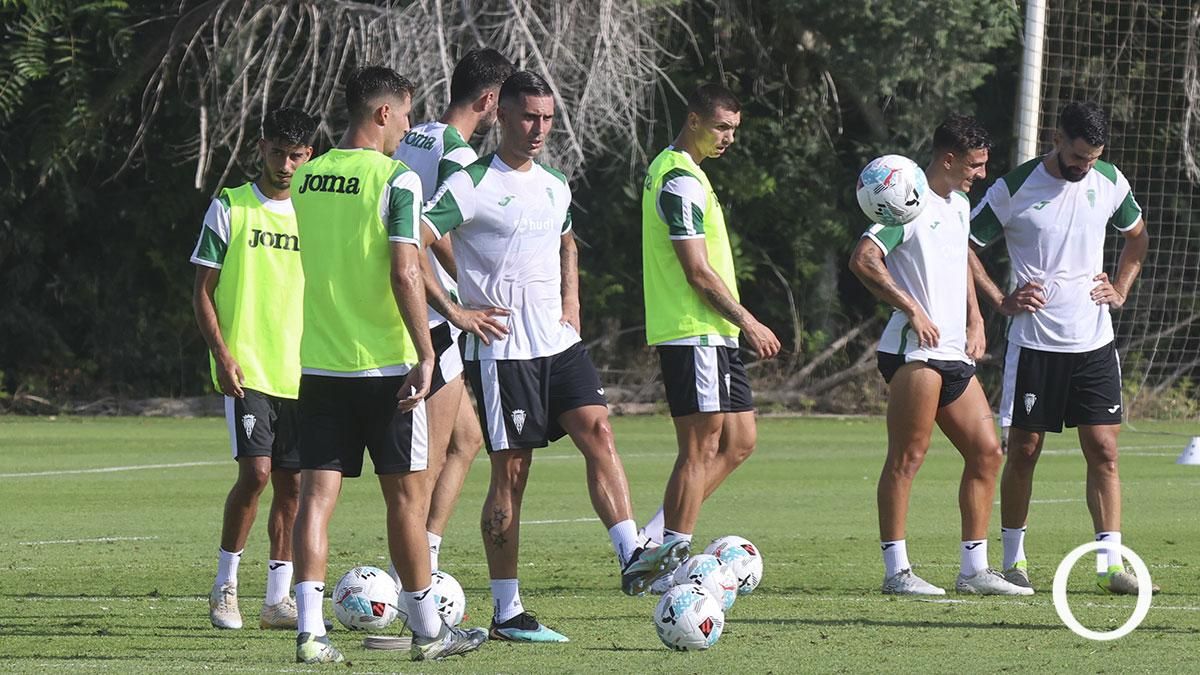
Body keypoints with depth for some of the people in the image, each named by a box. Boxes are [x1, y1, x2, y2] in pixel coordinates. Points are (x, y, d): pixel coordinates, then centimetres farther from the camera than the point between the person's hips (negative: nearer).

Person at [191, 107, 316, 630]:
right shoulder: (230, 208, 0)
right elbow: (202, 291, 0)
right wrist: (221, 353, -11)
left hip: (300, 371, 4)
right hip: (246, 368, -4)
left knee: (292, 483, 4)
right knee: (256, 472, -15)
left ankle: (279, 598, 10)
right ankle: (224, 587, -2)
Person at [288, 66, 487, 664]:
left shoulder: (307, 179, 8)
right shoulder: (396, 178, -11)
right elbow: (404, 272, -18)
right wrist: (425, 354, -14)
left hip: (318, 364, 5)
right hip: (383, 365, -5)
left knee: (316, 492, 1)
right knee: (406, 493, 6)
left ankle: (310, 631, -8)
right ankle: (427, 630, 15)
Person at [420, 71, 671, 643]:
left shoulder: (555, 187, 13)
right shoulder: (471, 185, -10)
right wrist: (455, 312, -16)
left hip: (558, 343, 6)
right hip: (501, 350, -6)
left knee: (598, 432, -12)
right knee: (510, 472, -4)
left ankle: (632, 558, -18)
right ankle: (506, 613, 1)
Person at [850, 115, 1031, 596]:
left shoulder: (958, 204, 19)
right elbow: (863, 259, -20)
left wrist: (975, 321, 22)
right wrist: (911, 309, -20)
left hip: (956, 354, 9)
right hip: (915, 352, -9)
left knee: (986, 452, 7)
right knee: (907, 457, -8)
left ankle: (974, 569, 12)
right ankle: (897, 570, -7)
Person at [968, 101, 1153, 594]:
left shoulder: (1110, 183, 4)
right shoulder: (1014, 189, -8)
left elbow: (1137, 236, 23)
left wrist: (1120, 291, 11)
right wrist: (1001, 301, -6)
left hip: (1094, 342, 3)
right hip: (1034, 342, -3)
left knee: (1103, 451, -3)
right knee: (1023, 450, 2)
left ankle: (1111, 563, -4)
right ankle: (1013, 560, 14)